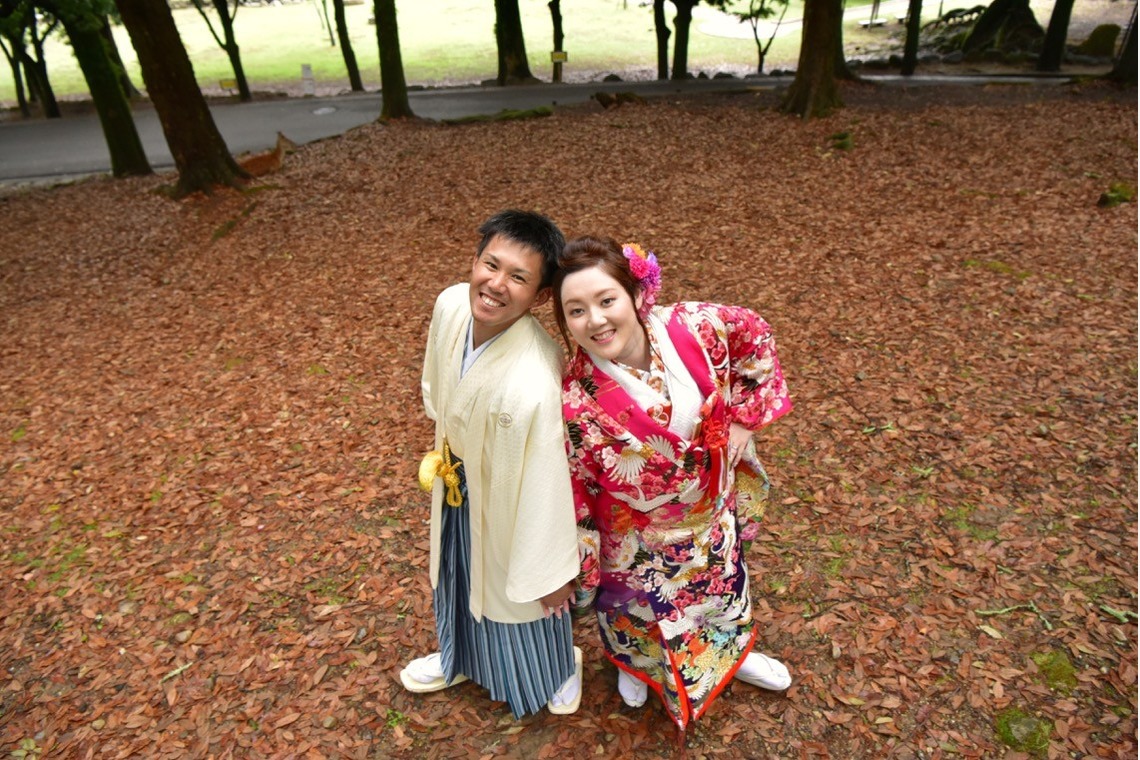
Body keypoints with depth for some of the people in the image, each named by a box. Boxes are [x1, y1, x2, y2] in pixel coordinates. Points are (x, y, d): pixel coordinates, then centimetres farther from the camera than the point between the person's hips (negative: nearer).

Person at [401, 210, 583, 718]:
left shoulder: (535, 381, -41)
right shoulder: (450, 306, -21)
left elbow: (547, 482, -29)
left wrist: (553, 572, -16)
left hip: (510, 503, -6)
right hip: (456, 483, 6)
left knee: (517, 589, 22)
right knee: (457, 575, 31)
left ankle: (558, 669, 58)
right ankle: (459, 657, 65)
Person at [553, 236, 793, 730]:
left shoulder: (694, 327, -26)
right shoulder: (574, 404, -34)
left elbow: (754, 336, -5)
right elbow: (572, 495, -20)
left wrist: (745, 416, -7)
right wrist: (571, 571, -10)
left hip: (714, 511, 3)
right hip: (639, 539, -3)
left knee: (724, 582, 31)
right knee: (638, 605, 28)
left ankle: (731, 653, 67)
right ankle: (634, 663, 66)